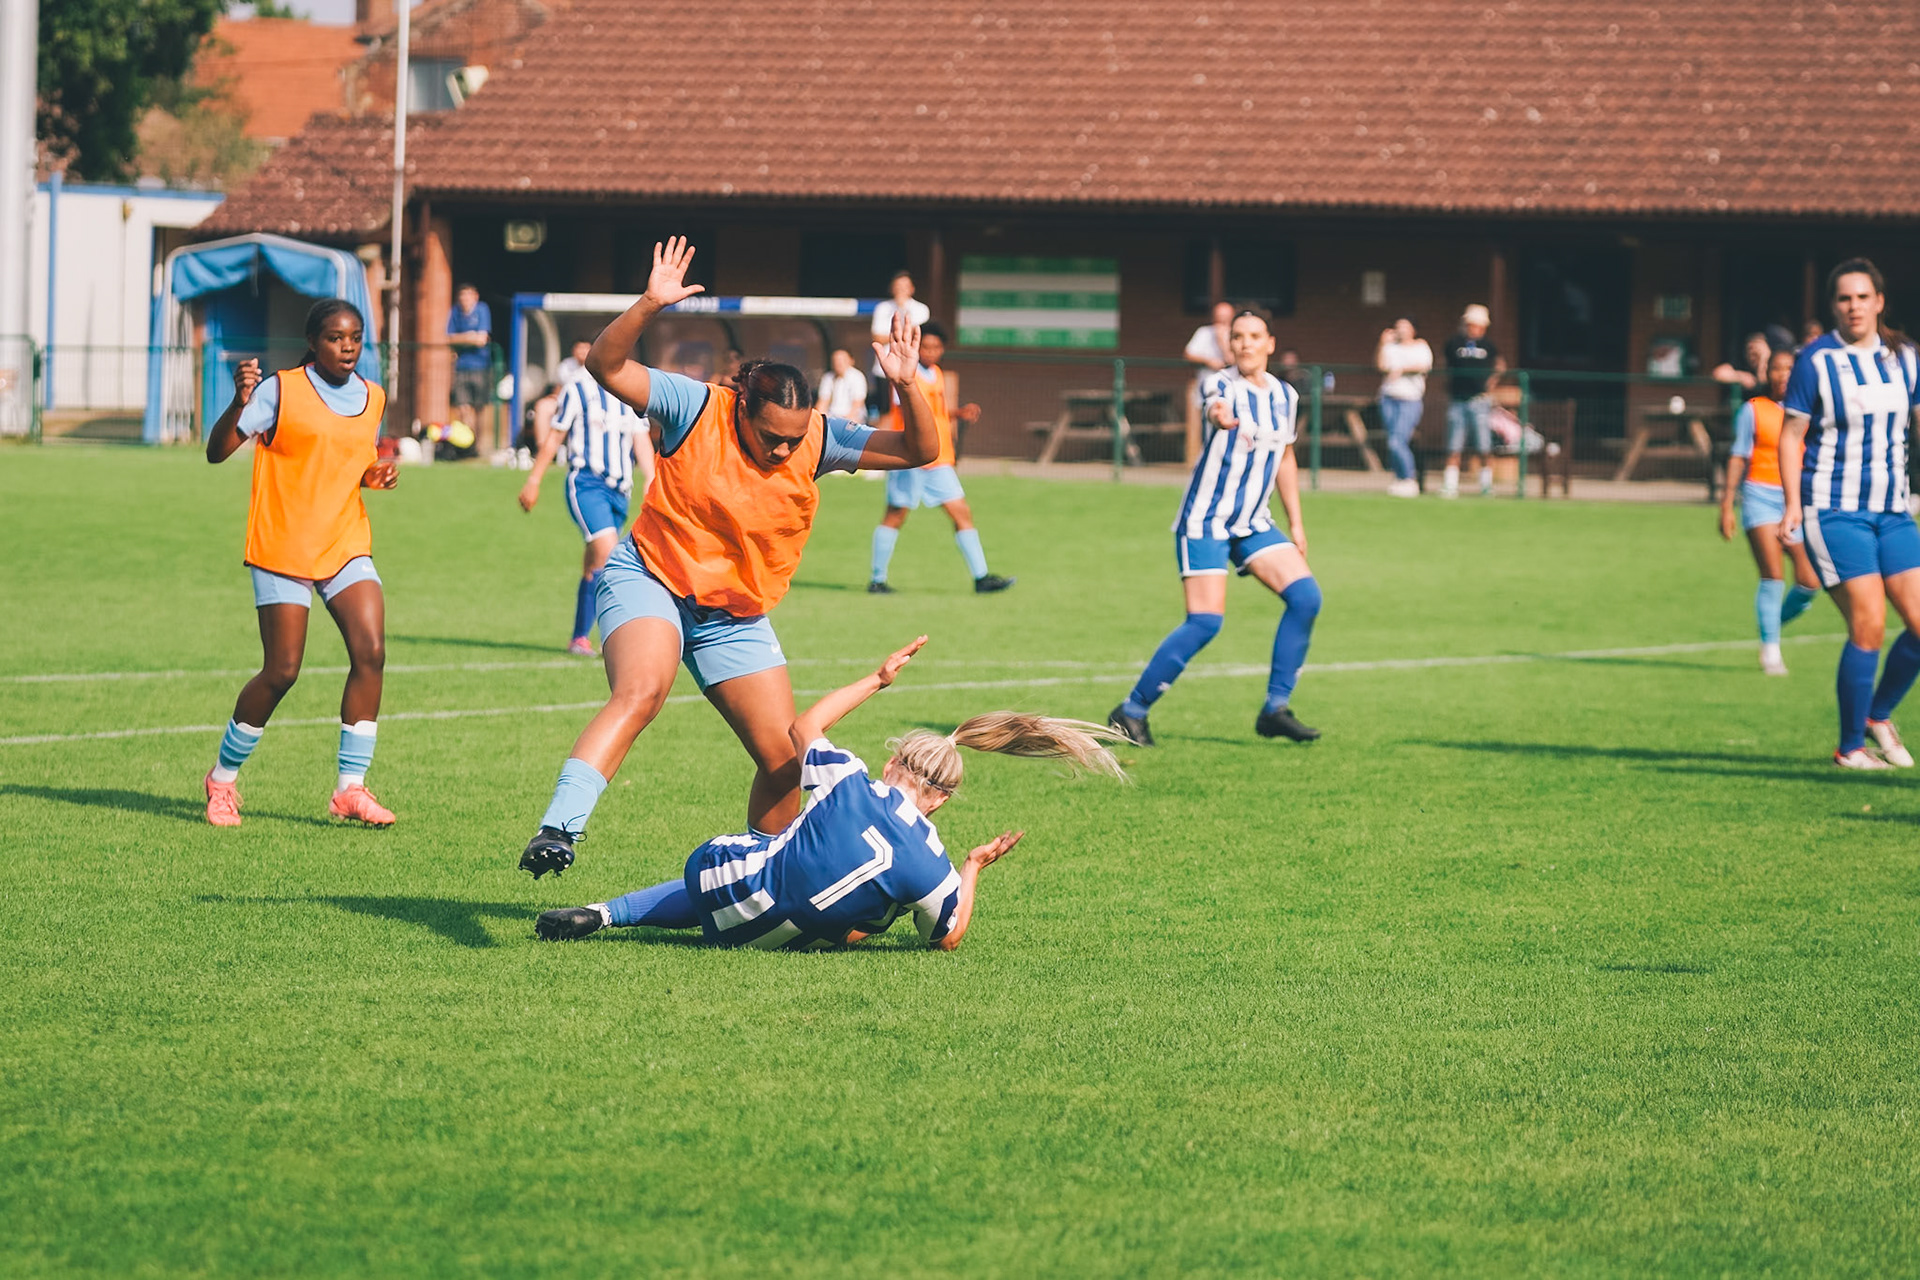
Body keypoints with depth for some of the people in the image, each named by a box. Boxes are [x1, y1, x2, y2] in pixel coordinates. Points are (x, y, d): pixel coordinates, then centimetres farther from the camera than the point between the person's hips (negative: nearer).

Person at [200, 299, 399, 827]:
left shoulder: (371, 398, 10)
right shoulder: (281, 390, -7)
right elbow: (217, 452, -12)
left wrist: (376, 475, 4)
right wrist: (240, 403, -30)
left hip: (346, 544, 5)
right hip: (282, 548, -5)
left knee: (371, 651, -13)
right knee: (281, 672, -6)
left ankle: (350, 787, -6)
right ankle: (223, 777, 16)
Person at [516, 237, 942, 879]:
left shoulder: (818, 439, -7)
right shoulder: (696, 407, -16)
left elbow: (919, 451, -9)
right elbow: (606, 365, -22)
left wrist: (907, 387, -26)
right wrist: (648, 307, -37)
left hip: (737, 618, 5)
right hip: (650, 579, -5)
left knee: (785, 762, 2)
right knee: (640, 692, -35)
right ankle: (559, 827, -41)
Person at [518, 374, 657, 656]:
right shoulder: (578, 390, 2)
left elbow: (641, 441, 11)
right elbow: (554, 437, 6)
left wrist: (650, 478, -4)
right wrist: (533, 480, 7)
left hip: (619, 490, 5)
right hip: (586, 482, -5)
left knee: (595, 564, 6)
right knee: (606, 548, -23)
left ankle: (580, 638, 15)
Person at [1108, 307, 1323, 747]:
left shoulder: (1285, 397, 6)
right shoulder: (1222, 385, -13)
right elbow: (1216, 406, -39)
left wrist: (1296, 523, 19)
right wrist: (1221, 416, -64)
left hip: (1253, 524, 6)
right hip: (1205, 521, -6)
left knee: (1305, 596, -9)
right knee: (1205, 622, -16)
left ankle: (1276, 709, -1)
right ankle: (1131, 711, -3)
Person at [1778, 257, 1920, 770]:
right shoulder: (1816, 360, -4)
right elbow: (1791, 435, -2)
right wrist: (1793, 506, -11)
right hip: (1834, 510, -5)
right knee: (1868, 626, -14)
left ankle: (1878, 714, 21)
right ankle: (1850, 747, 0)